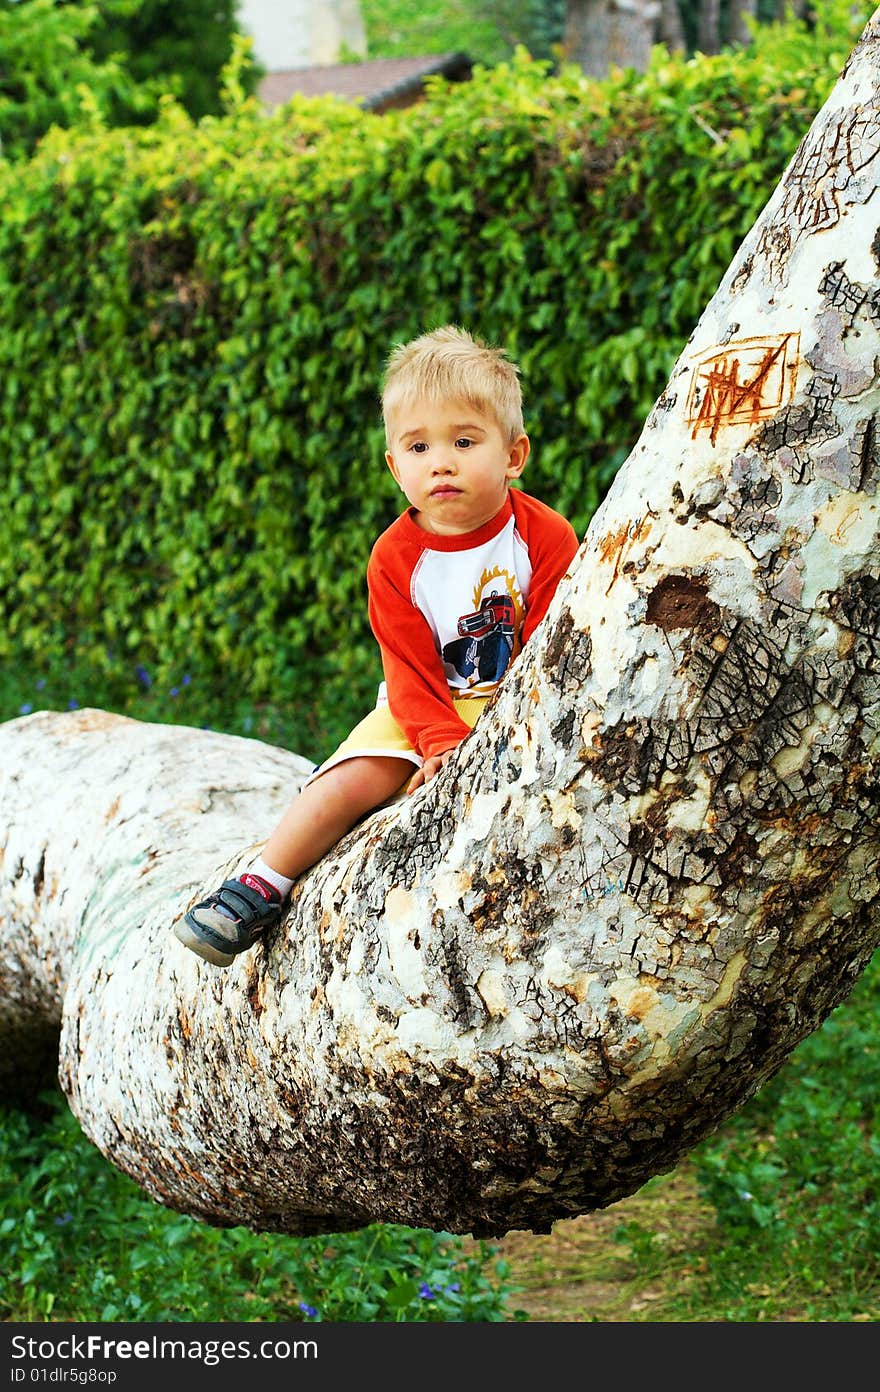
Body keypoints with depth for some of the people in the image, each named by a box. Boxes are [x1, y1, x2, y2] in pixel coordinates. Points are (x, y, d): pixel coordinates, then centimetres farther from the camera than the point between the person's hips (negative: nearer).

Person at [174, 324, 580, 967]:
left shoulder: (545, 537, -11)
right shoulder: (395, 558, -5)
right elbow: (411, 671, -6)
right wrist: (444, 745, -22)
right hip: (426, 714, 1)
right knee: (351, 781, -18)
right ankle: (263, 887, -5)